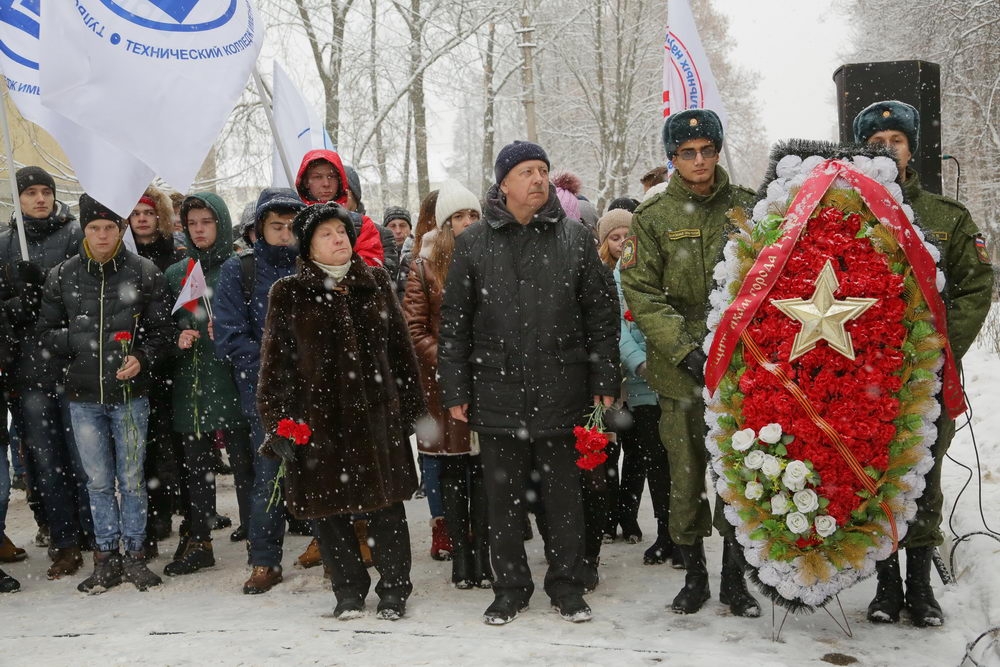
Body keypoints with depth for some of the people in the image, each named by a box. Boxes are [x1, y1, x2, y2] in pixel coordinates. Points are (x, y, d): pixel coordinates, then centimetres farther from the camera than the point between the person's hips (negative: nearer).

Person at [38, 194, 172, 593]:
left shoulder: (144, 273, -1)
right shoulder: (62, 277, 3)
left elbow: (160, 329, 1)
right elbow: (47, 332, 8)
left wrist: (141, 357, -17)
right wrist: (81, 341, -9)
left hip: (130, 394, -2)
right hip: (83, 396, 2)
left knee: (132, 479, 5)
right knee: (98, 481, 9)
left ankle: (134, 555, 18)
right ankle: (107, 558, 20)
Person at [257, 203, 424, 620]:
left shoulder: (375, 284, 10)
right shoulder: (289, 294, 3)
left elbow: (399, 346, 13)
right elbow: (275, 360, 2)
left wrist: (412, 405, 10)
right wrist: (276, 419, -4)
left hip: (377, 413, 2)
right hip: (317, 417, -1)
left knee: (387, 505, 4)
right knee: (328, 509, 5)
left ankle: (394, 590, 18)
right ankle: (349, 590, 21)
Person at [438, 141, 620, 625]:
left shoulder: (575, 239, 5)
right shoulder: (473, 243, 5)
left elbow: (602, 314, 6)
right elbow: (454, 322, 6)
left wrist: (605, 381, 1)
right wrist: (455, 390, 2)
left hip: (560, 393, 0)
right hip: (496, 392, 1)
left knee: (563, 493, 8)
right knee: (503, 496, 9)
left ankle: (566, 585, 23)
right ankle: (510, 587, 23)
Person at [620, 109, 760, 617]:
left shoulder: (747, 208, 6)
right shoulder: (653, 216, 2)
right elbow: (641, 294, -3)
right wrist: (686, 349, -14)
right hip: (679, 368, -1)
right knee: (686, 477, 6)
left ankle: (734, 578, 20)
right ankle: (694, 575, 22)